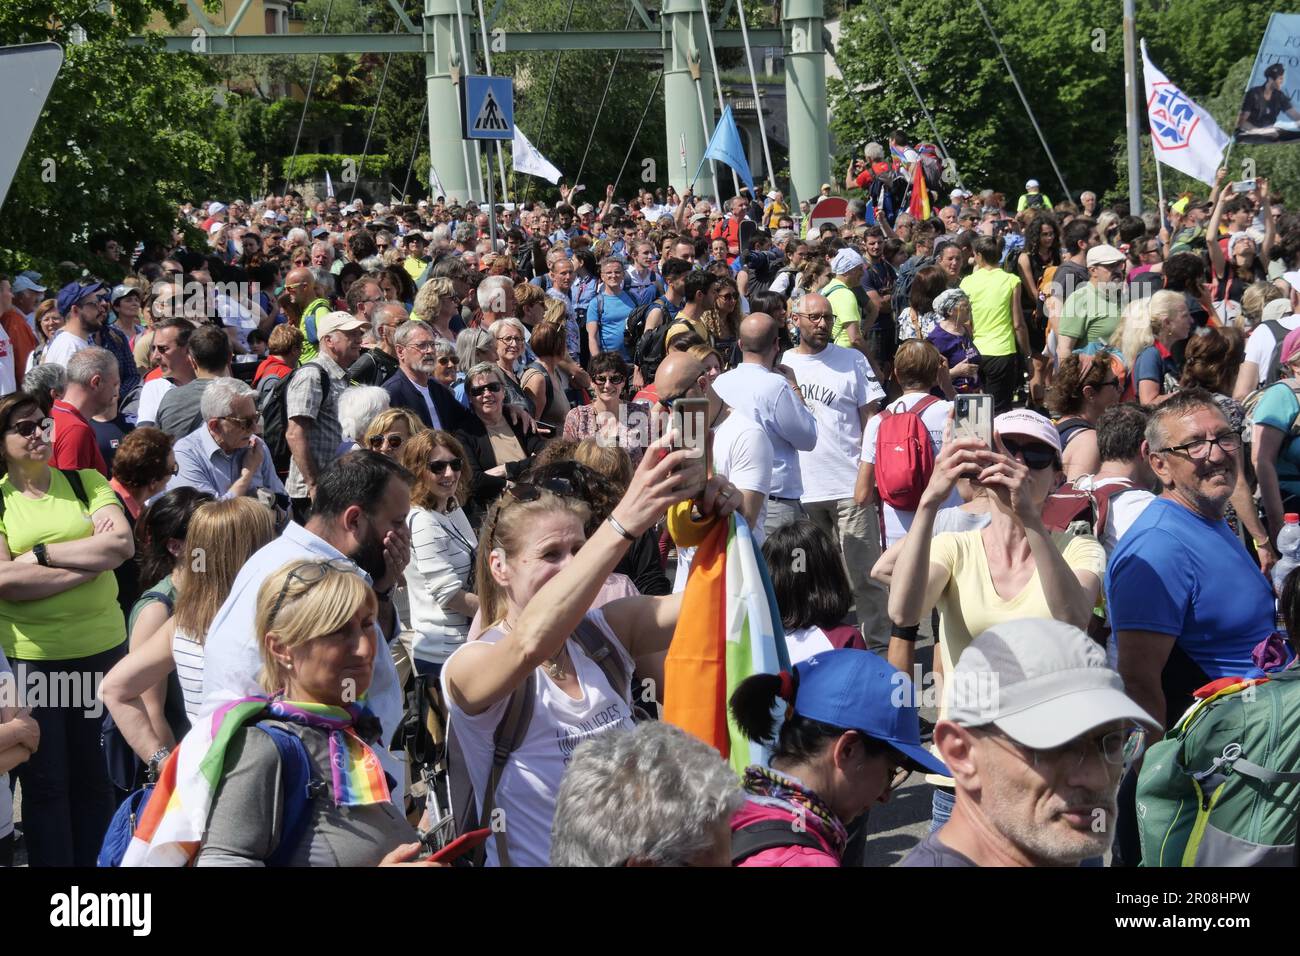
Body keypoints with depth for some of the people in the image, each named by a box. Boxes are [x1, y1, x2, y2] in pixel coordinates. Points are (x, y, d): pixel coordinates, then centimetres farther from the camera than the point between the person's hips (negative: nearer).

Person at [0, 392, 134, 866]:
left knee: (92, 774, 12)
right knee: (44, 782, 6)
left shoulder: (86, 482, 5)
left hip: (100, 648, 2)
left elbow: (123, 545, -10)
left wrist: (40, 553, -13)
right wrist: (91, 558, -13)